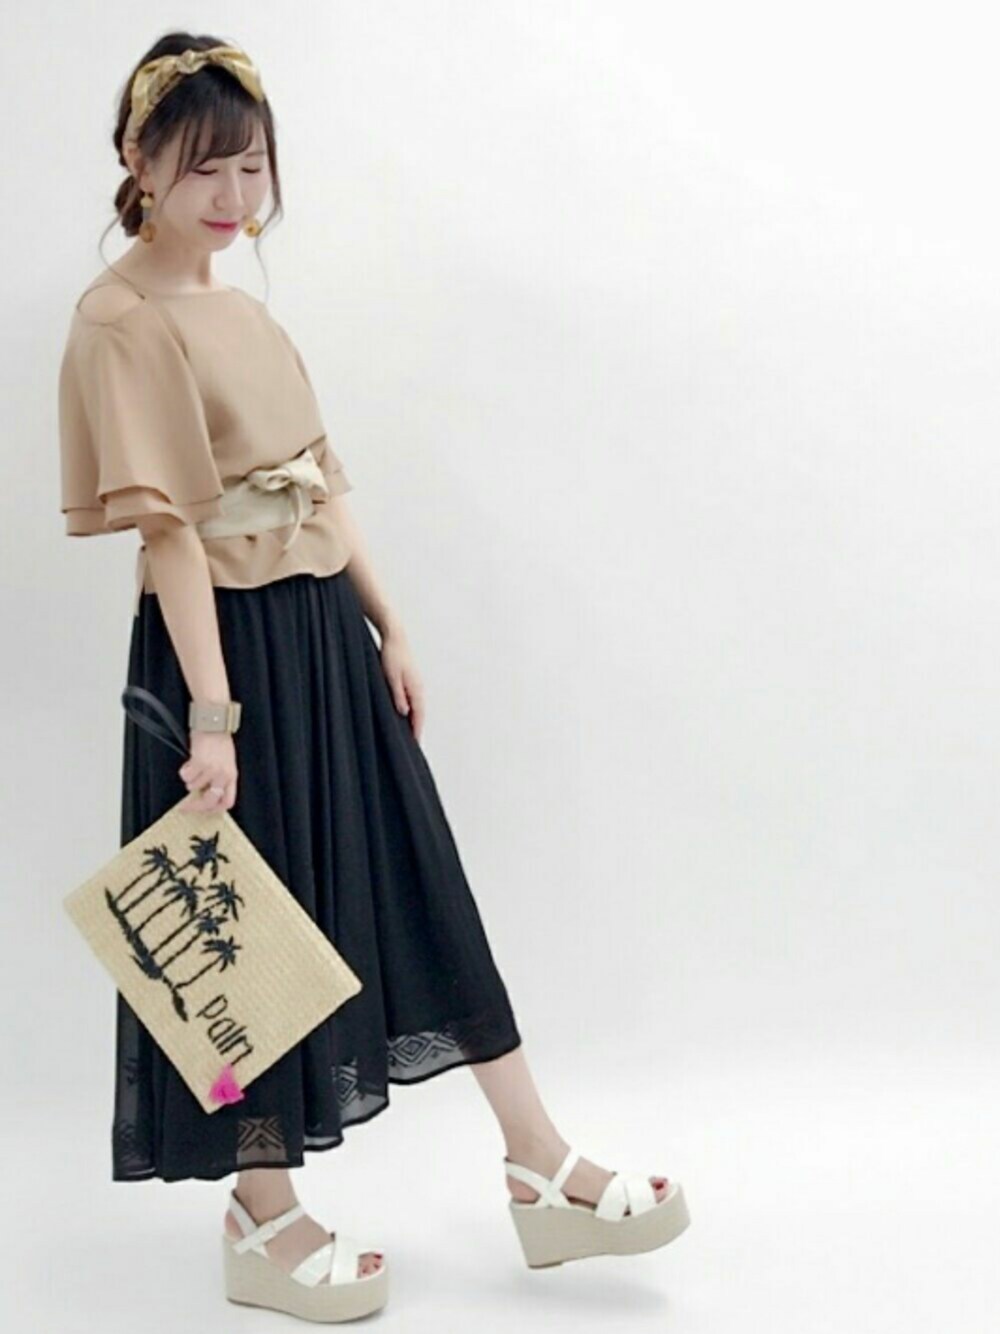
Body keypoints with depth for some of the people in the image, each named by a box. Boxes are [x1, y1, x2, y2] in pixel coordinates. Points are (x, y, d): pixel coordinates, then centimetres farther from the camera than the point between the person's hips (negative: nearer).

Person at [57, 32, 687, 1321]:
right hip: (232, 640, -8)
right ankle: (264, 1221, 23)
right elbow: (168, 524, -19)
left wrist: (386, 627, 11)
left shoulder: (242, 308, 13)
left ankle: (542, 1168, 23)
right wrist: (210, 710, -22)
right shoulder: (121, 321, -12)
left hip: (328, 634, 8)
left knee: (419, 890, 11)